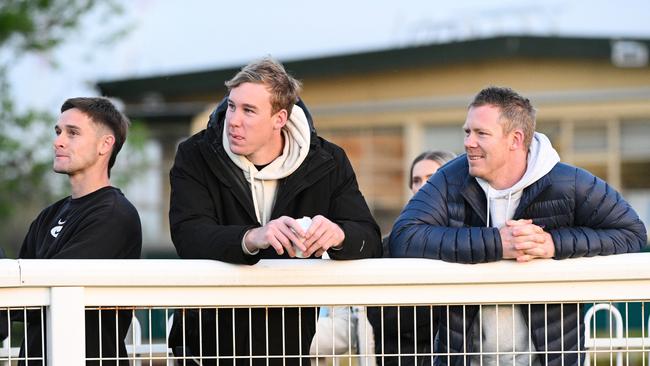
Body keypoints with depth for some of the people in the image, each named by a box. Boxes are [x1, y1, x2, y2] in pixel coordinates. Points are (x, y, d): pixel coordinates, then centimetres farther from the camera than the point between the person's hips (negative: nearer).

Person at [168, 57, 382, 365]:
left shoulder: (328, 163, 1)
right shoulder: (195, 156, -3)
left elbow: (369, 240, -5)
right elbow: (188, 236, -18)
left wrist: (337, 234, -29)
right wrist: (251, 239, -37)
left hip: (291, 339, 1)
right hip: (211, 337, -1)